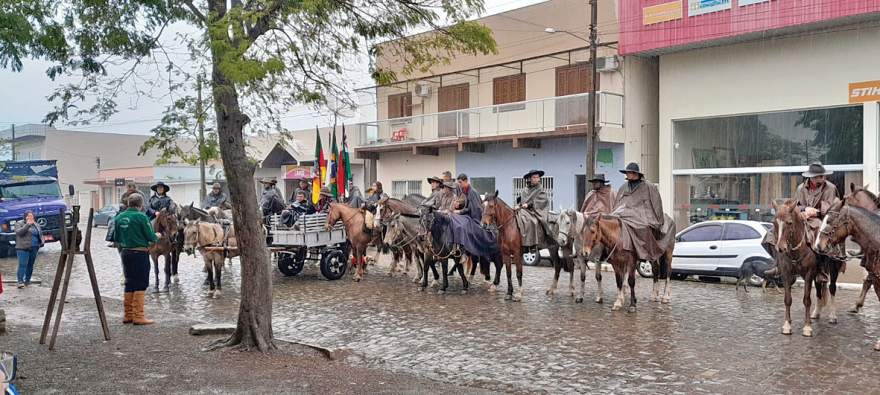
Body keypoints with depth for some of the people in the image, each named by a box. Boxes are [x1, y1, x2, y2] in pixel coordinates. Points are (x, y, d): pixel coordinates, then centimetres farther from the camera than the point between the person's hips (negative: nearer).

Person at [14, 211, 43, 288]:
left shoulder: (36, 225, 17)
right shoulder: (19, 223, 0)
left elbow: (40, 234, 27)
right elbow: (19, 232, -17)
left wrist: (41, 242, 11)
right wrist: (27, 225, -22)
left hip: (34, 248, 6)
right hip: (23, 248, -6)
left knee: (30, 265, 7)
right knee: (22, 265, -13)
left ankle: (27, 281, 13)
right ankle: (20, 281, -15)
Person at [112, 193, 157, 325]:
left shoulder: (119, 217, 5)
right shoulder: (141, 217, -13)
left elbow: (116, 238, 9)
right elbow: (151, 237, -12)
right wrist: (156, 237, 9)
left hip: (125, 253, 6)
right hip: (140, 253, -6)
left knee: (129, 284, 15)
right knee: (140, 285, 0)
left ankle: (128, 315, 20)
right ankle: (138, 316, -2)